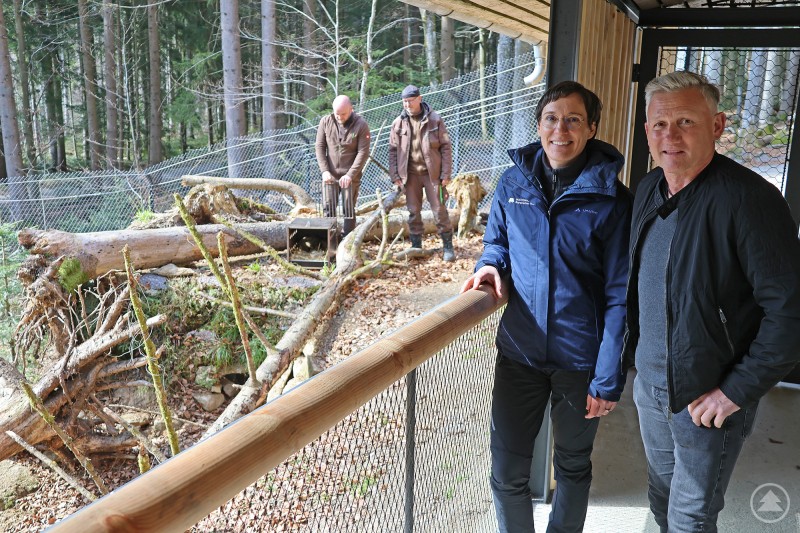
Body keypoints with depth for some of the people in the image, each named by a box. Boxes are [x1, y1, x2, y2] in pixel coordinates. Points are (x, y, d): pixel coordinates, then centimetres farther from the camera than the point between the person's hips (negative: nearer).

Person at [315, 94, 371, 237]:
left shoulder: (361, 125, -9)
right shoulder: (325, 122, 0)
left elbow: (363, 152, -11)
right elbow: (319, 147, 2)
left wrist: (350, 175, -18)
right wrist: (324, 171, -9)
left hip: (351, 176, -3)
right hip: (330, 175, 3)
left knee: (348, 210, 2)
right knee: (328, 209, 4)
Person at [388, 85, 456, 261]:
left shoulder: (434, 119, -2)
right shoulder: (398, 123, 3)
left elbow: (446, 147, -2)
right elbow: (393, 150, 6)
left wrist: (446, 174, -8)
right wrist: (395, 175, -1)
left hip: (432, 173, -2)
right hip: (410, 174, 2)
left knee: (440, 210, -1)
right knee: (413, 212, 7)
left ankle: (448, 247, 9)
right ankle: (416, 247, 17)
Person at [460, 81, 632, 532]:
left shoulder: (612, 199, -12)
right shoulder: (513, 183, -2)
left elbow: (619, 296, -11)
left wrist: (608, 379, -12)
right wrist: (491, 265, -9)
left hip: (581, 359, -2)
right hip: (519, 352, 2)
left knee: (573, 466, 20)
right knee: (508, 473, 9)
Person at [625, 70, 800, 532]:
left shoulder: (748, 198, -21)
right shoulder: (648, 190, 3)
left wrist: (738, 391, -20)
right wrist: (634, 355, 11)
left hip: (708, 397, -6)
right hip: (650, 384, 6)